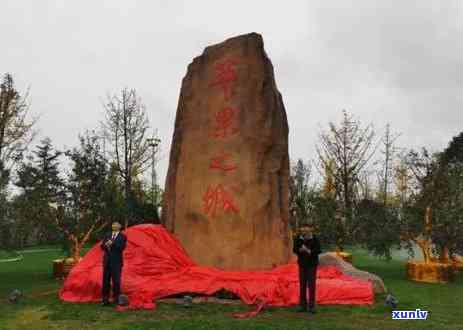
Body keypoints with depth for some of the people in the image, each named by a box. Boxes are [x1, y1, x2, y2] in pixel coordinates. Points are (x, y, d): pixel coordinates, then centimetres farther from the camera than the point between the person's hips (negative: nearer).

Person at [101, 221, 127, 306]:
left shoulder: (122, 237, -1)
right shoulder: (107, 236, 15)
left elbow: (121, 247, -14)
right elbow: (102, 246, 7)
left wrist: (112, 243, -23)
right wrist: (106, 245, -14)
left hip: (116, 261, -5)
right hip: (107, 261, 5)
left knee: (116, 280, -4)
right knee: (106, 280, 8)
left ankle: (116, 298, 5)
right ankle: (105, 299, 16)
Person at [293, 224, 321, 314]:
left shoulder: (314, 238, -14)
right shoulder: (298, 238, -9)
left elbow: (318, 250, -13)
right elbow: (294, 250, -5)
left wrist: (309, 251, -31)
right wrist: (300, 249, -27)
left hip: (312, 264, -2)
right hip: (302, 264, 2)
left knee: (312, 284, -3)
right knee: (302, 284, 5)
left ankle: (311, 306, 5)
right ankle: (303, 305, 14)